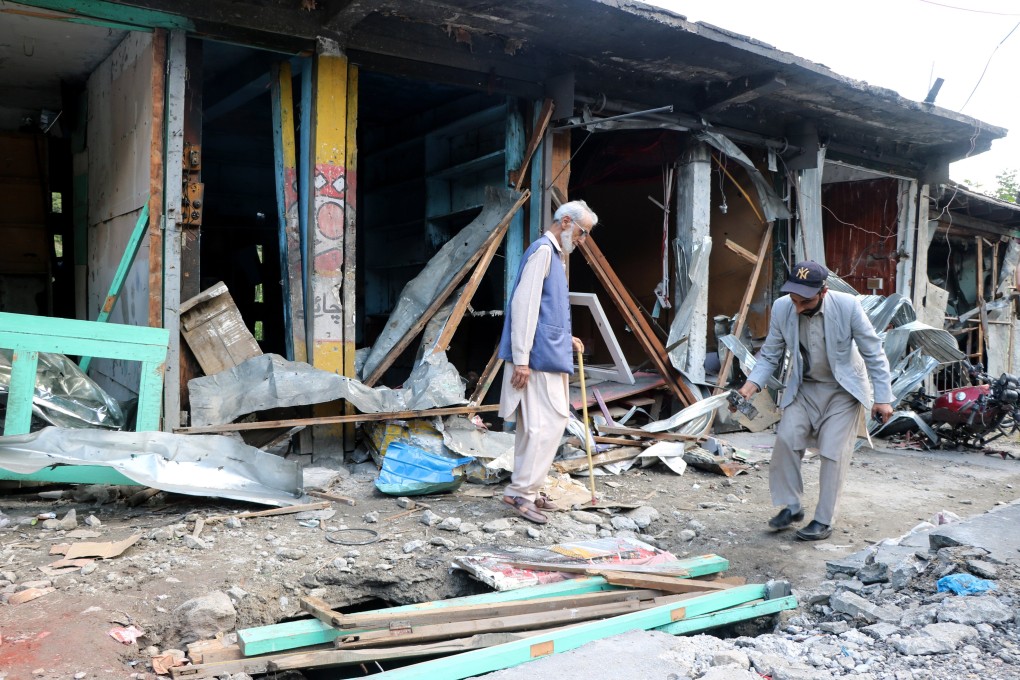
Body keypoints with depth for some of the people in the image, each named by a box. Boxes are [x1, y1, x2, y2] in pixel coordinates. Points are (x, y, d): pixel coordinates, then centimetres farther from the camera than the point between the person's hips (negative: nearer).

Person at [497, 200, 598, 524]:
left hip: (549, 356, 10)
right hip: (538, 358, -10)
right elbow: (524, 304, -19)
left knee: (535, 425, 12)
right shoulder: (543, 250, -10)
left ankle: (526, 490, 19)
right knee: (547, 423, -11)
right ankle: (520, 490, -6)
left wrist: (567, 339, 19)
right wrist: (521, 360, -22)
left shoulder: (555, 254, 21)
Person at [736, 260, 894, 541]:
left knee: (833, 453, -6)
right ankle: (791, 506, 6)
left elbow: (874, 354, -14)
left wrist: (883, 397, -14)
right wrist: (752, 384, -21)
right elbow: (769, 355, -5)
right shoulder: (781, 308, -16)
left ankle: (824, 521, 6)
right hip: (804, 388, 3)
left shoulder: (847, 306, -24)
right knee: (785, 439, -11)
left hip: (843, 391, -3)